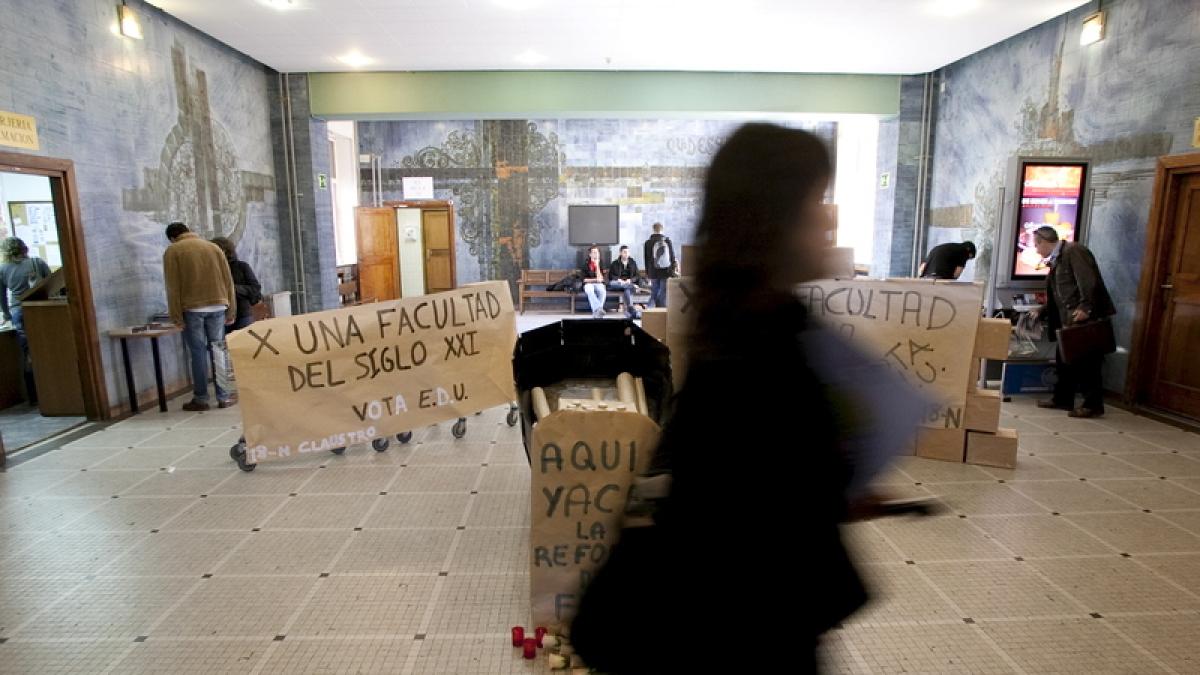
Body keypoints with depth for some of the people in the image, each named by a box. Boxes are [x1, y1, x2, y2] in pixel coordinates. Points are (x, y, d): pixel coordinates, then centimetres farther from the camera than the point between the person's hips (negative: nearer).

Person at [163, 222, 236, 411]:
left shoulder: (172, 251, 2)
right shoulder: (213, 247, 12)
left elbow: (173, 286, -4)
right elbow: (228, 280, 9)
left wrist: (176, 315, -3)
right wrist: (231, 311, 11)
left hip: (192, 309, -2)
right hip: (217, 306, 2)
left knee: (198, 353, 2)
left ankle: (200, 399, 7)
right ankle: (224, 396, 6)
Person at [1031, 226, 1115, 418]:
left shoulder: (1073, 250, -10)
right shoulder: (1056, 260, 18)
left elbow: (1088, 281, -21)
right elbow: (1055, 295, 23)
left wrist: (1085, 308, -26)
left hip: (1087, 317, -10)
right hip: (1070, 319, 10)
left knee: (1088, 361, -4)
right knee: (1065, 359, 13)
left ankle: (1093, 405, 2)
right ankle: (1062, 398, 22)